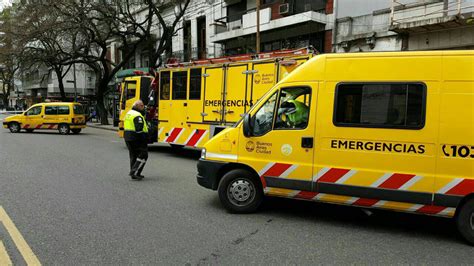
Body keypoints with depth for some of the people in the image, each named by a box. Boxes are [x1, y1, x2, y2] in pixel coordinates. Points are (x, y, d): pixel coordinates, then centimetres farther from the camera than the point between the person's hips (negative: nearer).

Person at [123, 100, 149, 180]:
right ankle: (134, 172, -9)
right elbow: (139, 129, -24)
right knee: (143, 155, -3)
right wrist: (145, 139, -17)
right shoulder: (138, 116, -17)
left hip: (128, 137, 10)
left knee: (133, 155, 17)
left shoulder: (129, 113, 15)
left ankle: (133, 172, 22)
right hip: (136, 138, -10)